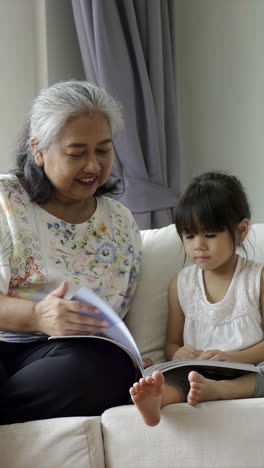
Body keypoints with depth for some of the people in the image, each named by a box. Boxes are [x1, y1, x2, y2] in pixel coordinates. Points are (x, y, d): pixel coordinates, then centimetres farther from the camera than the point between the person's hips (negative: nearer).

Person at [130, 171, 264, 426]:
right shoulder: (181, 283, 14)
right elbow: (171, 343, 18)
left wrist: (232, 357, -18)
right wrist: (177, 354, -8)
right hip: (196, 372, 1)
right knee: (169, 377, -31)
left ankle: (215, 389, -59)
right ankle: (156, 396, -65)